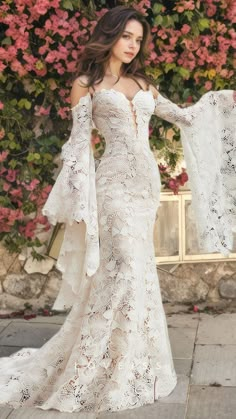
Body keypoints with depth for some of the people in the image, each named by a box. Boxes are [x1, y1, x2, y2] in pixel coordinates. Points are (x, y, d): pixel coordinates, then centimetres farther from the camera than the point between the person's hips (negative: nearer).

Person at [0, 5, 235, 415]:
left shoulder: (142, 83, 19)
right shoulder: (86, 85, 3)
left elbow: (183, 116, 23)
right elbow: (80, 146, -3)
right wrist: (82, 203, -10)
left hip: (146, 182, 6)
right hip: (115, 184, -6)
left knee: (136, 273, 8)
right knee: (124, 271, -12)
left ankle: (129, 366, 20)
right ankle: (112, 375, 2)